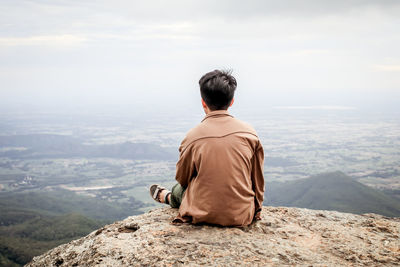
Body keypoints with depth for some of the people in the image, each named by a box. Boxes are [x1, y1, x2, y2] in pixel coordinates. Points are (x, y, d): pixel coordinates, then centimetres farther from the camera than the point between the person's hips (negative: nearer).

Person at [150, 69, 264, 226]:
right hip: (242, 216, 3)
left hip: (204, 216, -3)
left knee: (179, 189, 29)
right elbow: (258, 179, 3)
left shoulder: (193, 137, -14)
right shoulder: (249, 133, -8)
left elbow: (182, 179, 3)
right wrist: (256, 209, 19)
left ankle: (166, 197, 59)